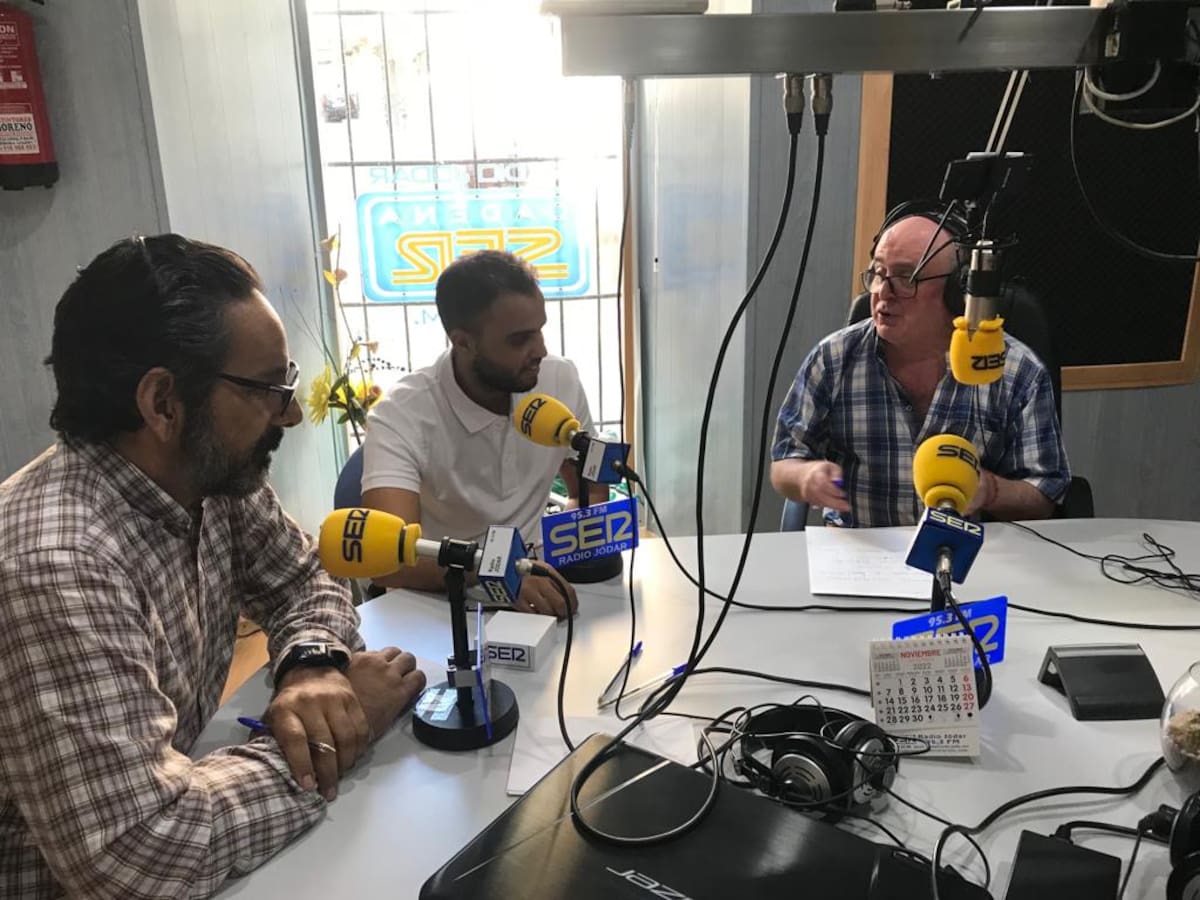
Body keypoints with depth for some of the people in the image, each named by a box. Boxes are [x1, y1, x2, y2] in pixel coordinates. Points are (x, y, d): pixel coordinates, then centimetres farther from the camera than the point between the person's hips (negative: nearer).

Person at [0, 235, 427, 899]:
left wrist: (313, 665, -18)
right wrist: (347, 727, -24)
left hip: (168, 798, 7)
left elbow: (304, 579, 4)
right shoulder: (55, 566, -33)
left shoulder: (215, 477, -9)